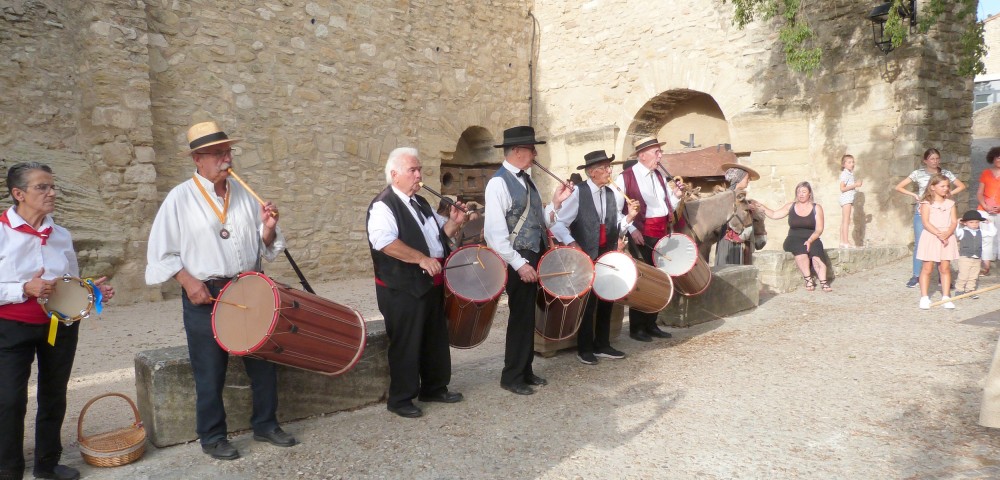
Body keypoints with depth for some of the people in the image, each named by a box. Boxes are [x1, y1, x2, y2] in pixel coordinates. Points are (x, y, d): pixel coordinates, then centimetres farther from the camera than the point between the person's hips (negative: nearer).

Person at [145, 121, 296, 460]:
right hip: (205, 296, -4)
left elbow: (263, 246, 11)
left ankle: (265, 425, 31)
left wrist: (268, 228, -10)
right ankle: (212, 437, 26)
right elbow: (160, 251, -6)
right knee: (210, 373, 8)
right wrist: (188, 281, -17)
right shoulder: (180, 198, -6)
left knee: (264, 362, 13)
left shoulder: (244, 194, 6)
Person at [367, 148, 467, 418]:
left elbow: (440, 233, 23)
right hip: (403, 289, -9)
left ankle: (434, 388, 33)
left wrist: (454, 222, 2)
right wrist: (422, 259, -29)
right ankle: (400, 399, 15)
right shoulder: (383, 206, -14)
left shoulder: (421, 203, 15)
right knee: (406, 344, 1)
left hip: (432, 284, 9)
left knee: (436, 339, 17)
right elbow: (385, 242, -28)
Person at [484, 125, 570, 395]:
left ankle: (525, 371, 30)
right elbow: (495, 232, -21)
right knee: (521, 317, 0)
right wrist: (519, 264, -22)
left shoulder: (526, 179, 12)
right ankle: (512, 378, 15)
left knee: (529, 316, 16)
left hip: (535, 257, 8)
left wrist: (556, 201, 2)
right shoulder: (499, 182, -15)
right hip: (518, 261, -8)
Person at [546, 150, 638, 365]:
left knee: (607, 301, 13)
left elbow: (615, 224, 12)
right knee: (587, 303, 3)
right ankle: (585, 349, 17)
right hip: (586, 257, -6)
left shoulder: (611, 193, 9)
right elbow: (556, 221, -14)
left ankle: (602, 345, 28)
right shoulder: (577, 192, -12)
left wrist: (629, 216, -6)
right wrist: (570, 243, -23)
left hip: (608, 255, 7)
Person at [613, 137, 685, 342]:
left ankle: (651, 324, 24)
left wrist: (676, 196, -1)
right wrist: (631, 230, -20)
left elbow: (668, 208, 18)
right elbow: (615, 210, -13)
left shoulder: (661, 176, 13)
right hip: (641, 235, -7)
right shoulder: (625, 177, -9)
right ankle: (636, 327, 11)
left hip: (662, 234, 7)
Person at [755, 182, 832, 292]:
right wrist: (761, 206, 3)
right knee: (800, 250, -35)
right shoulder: (791, 206, 12)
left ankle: (823, 282, -34)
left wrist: (810, 240, -16)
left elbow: (819, 229, 0)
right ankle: (808, 279, -26)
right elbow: (774, 215, 14)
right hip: (794, 239, 0)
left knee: (816, 254, -34)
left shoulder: (816, 208, 6)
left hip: (812, 239, 0)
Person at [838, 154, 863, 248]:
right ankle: (846, 242, -14)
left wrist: (857, 184, 8)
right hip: (846, 198, -10)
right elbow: (842, 188, -20)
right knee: (846, 220, -12)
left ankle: (842, 242, 11)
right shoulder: (845, 174, -12)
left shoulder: (850, 174, 16)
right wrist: (855, 185, -19)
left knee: (844, 221, 8)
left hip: (849, 199, 10)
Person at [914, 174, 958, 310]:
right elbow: (926, 223, -11)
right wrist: (939, 234, -21)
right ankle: (924, 297, 4)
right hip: (930, 237, -4)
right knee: (927, 268, -1)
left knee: (945, 268, 5)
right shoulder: (927, 203, -3)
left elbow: (954, 221, 2)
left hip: (947, 237, 4)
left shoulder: (950, 203, 9)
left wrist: (947, 234, -16)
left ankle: (945, 297, 11)